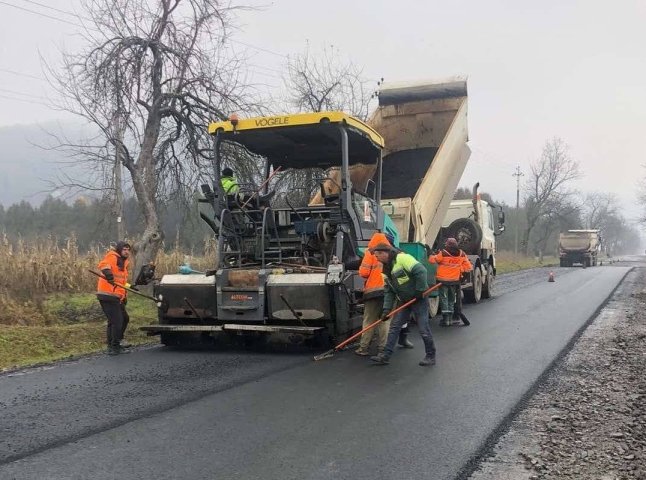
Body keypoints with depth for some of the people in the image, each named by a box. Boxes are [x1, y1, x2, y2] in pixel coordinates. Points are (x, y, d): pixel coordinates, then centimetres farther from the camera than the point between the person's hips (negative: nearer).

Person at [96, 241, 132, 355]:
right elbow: (103, 264, -31)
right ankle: (113, 347, 0)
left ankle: (115, 343, 31)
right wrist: (107, 273, -49)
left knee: (124, 319, 19)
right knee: (116, 321, -10)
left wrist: (125, 296, 23)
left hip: (117, 297, 10)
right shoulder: (112, 257, -8)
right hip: (108, 295, -10)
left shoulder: (123, 262, 21)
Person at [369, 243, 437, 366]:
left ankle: (431, 356, 14)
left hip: (418, 299, -8)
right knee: (394, 326, 4)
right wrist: (386, 308, -2)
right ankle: (386, 356, 7)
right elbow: (388, 291, 8)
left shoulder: (402, 258, -20)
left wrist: (420, 290, -22)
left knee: (424, 329, -2)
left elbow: (421, 271, -28)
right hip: (404, 300, 9)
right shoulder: (387, 269, 8)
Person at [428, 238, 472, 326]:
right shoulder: (462, 255, -3)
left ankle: (445, 319, 0)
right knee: (451, 299, 17)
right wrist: (458, 268, 8)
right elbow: (468, 267, 2)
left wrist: (431, 256, 16)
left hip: (443, 280, -4)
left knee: (444, 299, 4)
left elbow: (432, 260, -5)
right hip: (455, 280, 4)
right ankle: (450, 319, 21)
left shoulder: (443, 254, -17)